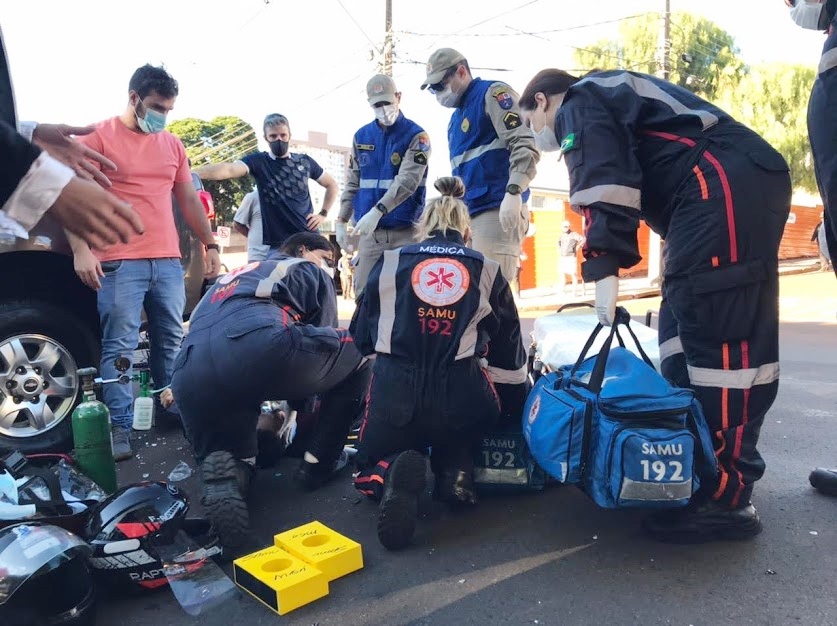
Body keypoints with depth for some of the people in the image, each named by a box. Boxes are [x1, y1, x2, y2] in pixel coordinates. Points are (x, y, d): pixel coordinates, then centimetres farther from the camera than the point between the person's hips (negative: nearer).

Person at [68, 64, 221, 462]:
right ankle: (121, 428, 0)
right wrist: (80, 250, -14)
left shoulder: (172, 144, 17)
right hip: (119, 263, -5)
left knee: (172, 342, 8)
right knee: (120, 347, -5)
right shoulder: (98, 137, 1)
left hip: (168, 261, 5)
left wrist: (210, 245, 16)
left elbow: (189, 199, 21)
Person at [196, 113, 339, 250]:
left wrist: (323, 214, 8)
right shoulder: (258, 161, 0)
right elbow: (229, 169, -18)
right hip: (277, 245, -2)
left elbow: (331, 184, 21)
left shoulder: (305, 161, 8)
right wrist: (191, 174, -34)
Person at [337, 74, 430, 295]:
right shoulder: (361, 136, 12)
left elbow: (407, 181, -17)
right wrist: (342, 220, 9)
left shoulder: (416, 136, -4)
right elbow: (353, 184, 15)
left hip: (405, 231, -4)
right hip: (370, 232, 4)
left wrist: (376, 212, -26)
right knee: (363, 291, 4)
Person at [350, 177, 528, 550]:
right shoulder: (487, 272, 13)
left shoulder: (390, 264, 12)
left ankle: (394, 474, -10)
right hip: (463, 398, 1)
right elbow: (509, 358, 17)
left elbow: (362, 338, 19)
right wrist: (517, 409, 32)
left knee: (368, 476, 25)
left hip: (394, 394, -1)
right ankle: (456, 470, 3)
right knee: (456, 443, 37)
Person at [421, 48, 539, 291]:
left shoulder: (492, 94, -2)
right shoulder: (456, 118, 25)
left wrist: (513, 193, -25)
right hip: (468, 214, 9)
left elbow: (524, 146, -14)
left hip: (497, 211, -9)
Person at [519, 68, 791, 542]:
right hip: (752, 180, 10)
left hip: (724, 185, -10)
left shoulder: (579, 104, 5)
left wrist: (604, 268, -21)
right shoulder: (611, 94, 34)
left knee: (719, 333, -13)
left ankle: (726, 499, -10)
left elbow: (605, 183, -14)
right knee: (685, 321, 11)